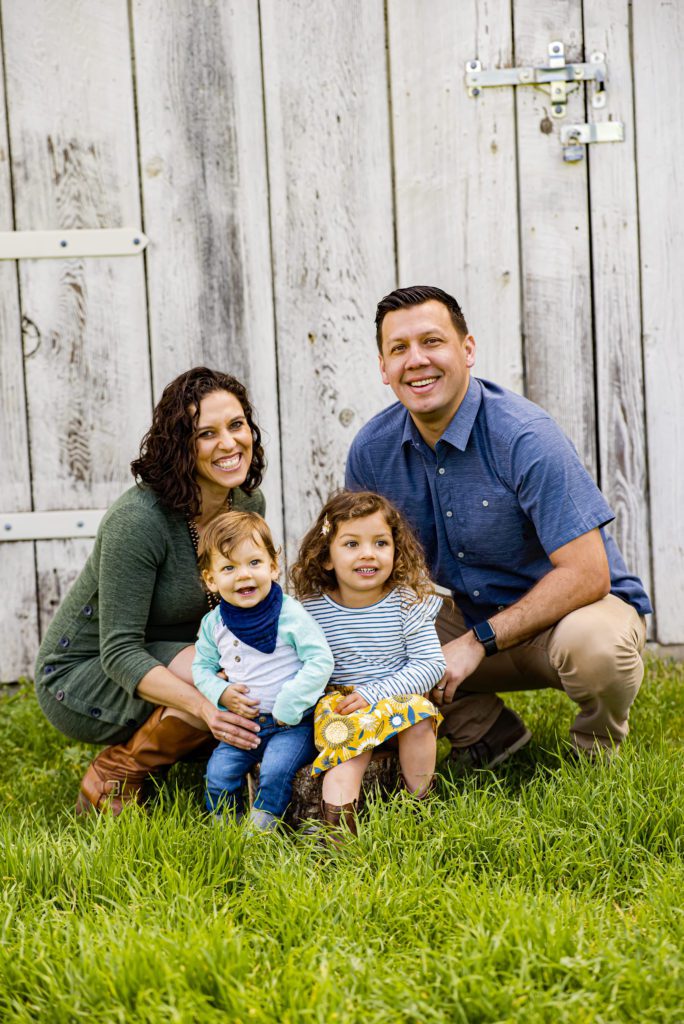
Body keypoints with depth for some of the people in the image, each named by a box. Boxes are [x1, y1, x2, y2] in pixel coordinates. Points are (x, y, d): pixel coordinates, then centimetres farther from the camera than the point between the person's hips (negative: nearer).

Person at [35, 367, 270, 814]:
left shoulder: (248, 502, -6)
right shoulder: (138, 521, -28)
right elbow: (120, 651, -29)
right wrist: (203, 705, -44)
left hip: (169, 660, 8)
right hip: (80, 676, -7)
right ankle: (113, 776, -9)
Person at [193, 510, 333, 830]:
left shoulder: (290, 614, -14)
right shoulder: (213, 623, 0)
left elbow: (320, 661, -16)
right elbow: (202, 666, 13)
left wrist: (287, 706, -20)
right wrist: (221, 693, -8)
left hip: (292, 722, -4)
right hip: (242, 722, 4)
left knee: (275, 771, -25)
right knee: (218, 773, -11)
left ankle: (262, 823, -3)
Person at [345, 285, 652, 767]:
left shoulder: (526, 437, -24)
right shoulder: (372, 450, -7)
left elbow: (587, 575, -27)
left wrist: (478, 643, -27)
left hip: (578, 607, -4)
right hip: (477, 623, 5)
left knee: (592, 643, -38)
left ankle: (598, 745, -3)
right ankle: (485, 728, 4)